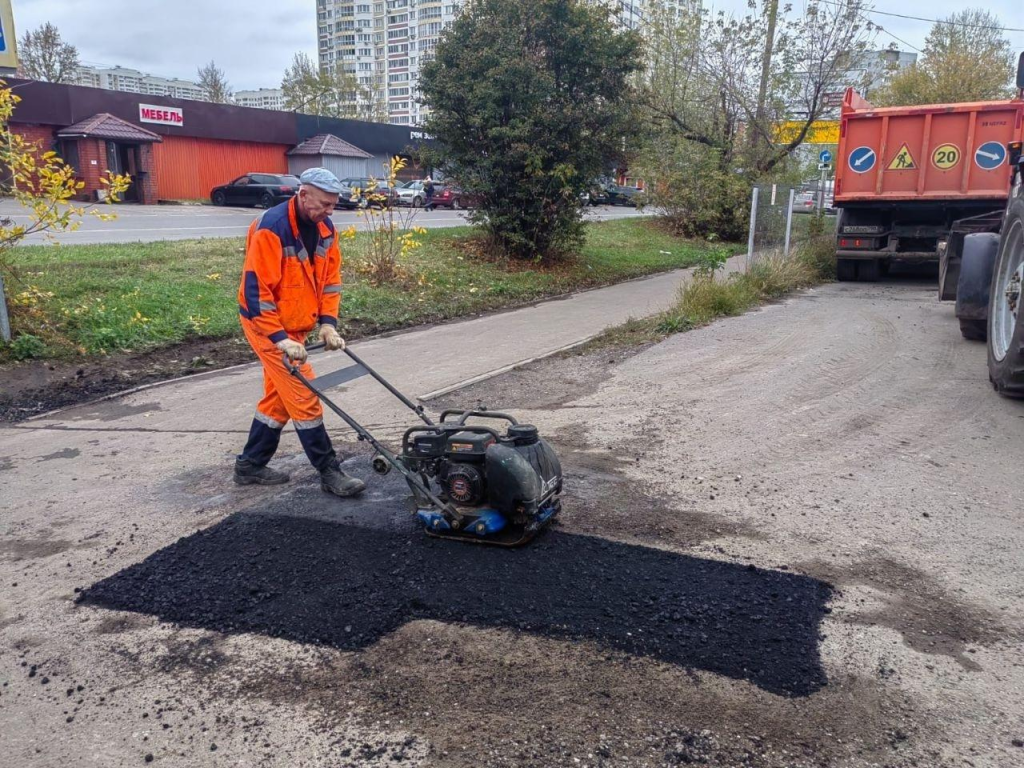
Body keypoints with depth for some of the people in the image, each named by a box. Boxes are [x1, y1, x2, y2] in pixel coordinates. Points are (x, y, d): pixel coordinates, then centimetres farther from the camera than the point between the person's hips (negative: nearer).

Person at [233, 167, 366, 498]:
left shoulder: (324, 228, 1)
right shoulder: (271, 228, -23)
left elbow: (330, 278, 8)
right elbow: (256, 289, -25)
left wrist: (327, 322, -2)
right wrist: (280, 338, -27)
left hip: (294, 325, 9)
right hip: (267, 324, -9)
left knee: (279, 397, 15)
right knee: (304, 398, -7)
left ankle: (250, 466, 29)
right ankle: (329, 473, 2)